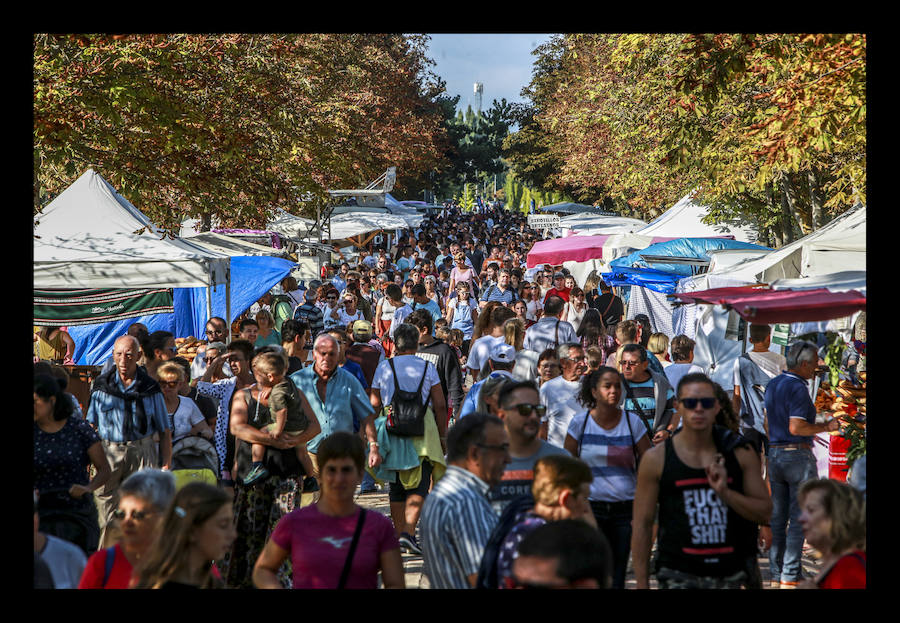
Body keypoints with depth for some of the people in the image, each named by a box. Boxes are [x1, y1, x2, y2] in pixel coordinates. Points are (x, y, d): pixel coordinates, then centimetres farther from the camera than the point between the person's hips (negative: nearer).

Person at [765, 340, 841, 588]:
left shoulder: (772, 385, 12)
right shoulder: (798, 388, -15)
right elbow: (796, 427, -22)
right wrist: (826, 427, -11)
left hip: (774, 454, 8)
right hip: (798, 456, -8)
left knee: (777, 516, 11)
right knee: (799, 517, -3)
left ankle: (776, 571, 14)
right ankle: (790, 575, -5)